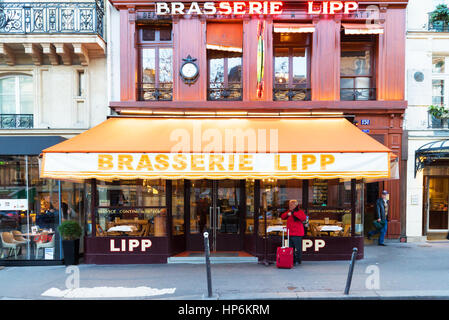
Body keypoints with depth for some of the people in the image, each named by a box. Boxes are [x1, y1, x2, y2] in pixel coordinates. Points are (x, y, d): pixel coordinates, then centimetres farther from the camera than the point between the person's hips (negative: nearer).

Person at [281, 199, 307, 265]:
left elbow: (304, 218, -23)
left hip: (297, 234, -6)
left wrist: (294, 213, -24)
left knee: (298, 248, -2)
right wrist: (287, 214, -6)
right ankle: (292, 260, 19)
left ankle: (298, 260, 11)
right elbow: (282, 217, 15)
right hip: (290, 234, 6)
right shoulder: (288, 211, 15)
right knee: (291, 248, 10)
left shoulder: (300, 212, -5)